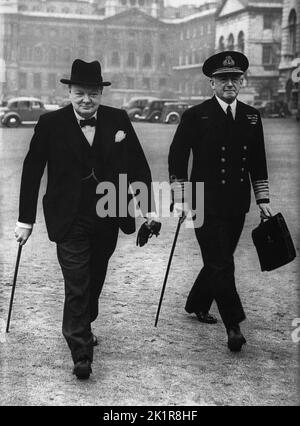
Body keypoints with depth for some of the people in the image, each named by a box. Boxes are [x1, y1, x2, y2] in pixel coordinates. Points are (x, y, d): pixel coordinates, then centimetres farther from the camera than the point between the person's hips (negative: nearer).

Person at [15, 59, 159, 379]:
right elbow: (32, 172, -4)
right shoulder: (51, 124, -8)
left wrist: (148, 208, 2)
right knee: (76, 287, -5)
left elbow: (139, 166, 6)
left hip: (108, 220, 3)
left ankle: (83, 329, 41)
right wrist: (25, 219, -5)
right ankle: (81, 354, 3)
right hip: (70, 222, -3)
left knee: (94, 281, 17)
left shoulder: (118, 120, -1)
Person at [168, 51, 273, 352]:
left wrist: (263, 199, 10)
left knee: (219, 261, 15)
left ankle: (197, 304, 37)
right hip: (207, 205, -5)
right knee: (221, 265, -6)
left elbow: (258, 163, 14)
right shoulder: (195, 117, -5)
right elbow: (177, 158, -3)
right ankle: (233, 326, 2)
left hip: (237, 206, 5)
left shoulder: (252, 117, 8)